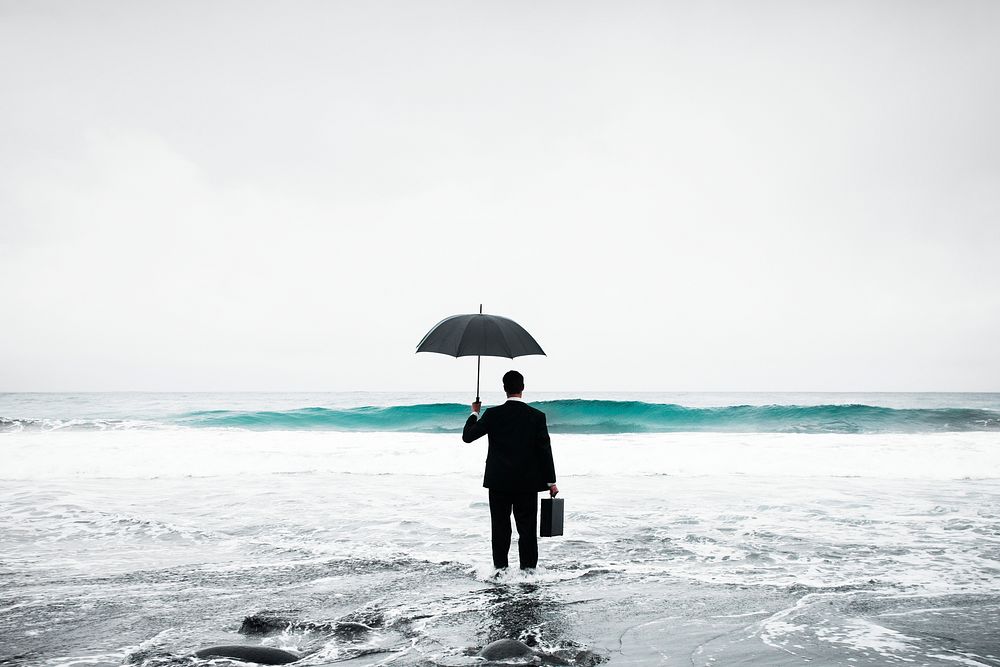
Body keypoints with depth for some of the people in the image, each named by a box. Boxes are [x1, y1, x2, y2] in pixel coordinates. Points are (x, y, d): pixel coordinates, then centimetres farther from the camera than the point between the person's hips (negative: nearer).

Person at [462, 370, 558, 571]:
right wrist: (551, 482, 2)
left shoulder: (493, 414, -7)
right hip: (527, 483, 0)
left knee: (500, 528, 9)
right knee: (527, 529, 6)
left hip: (499, 482, 0)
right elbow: (545, 451, -4)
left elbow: (467, 436, 1)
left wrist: (474, 413, 17)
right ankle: (528, 569, 8)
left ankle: (500, 569, 14)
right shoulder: (537, 416, -6)